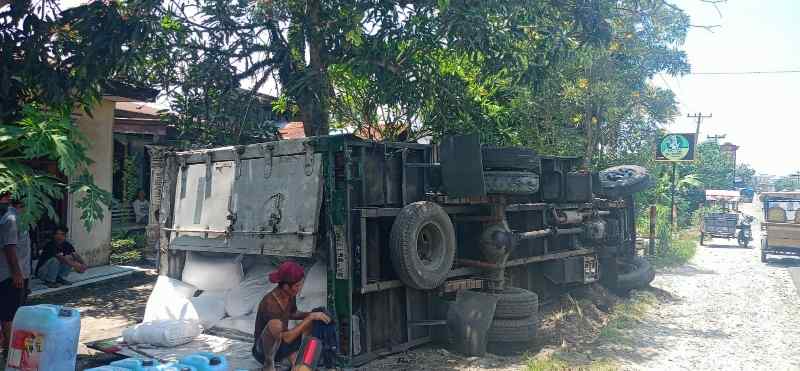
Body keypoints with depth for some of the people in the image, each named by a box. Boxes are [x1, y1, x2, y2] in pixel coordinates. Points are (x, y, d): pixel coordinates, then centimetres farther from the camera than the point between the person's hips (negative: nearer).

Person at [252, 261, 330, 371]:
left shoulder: (290, 294, -8)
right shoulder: (269, 304, -31)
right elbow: (286, 338, -32)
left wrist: (312, 314, -4)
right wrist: (310, 317, -29)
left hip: (280, 346, 7)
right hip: (263, 350, -7)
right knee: (275, 324, -38)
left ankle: (292, 356, -3)